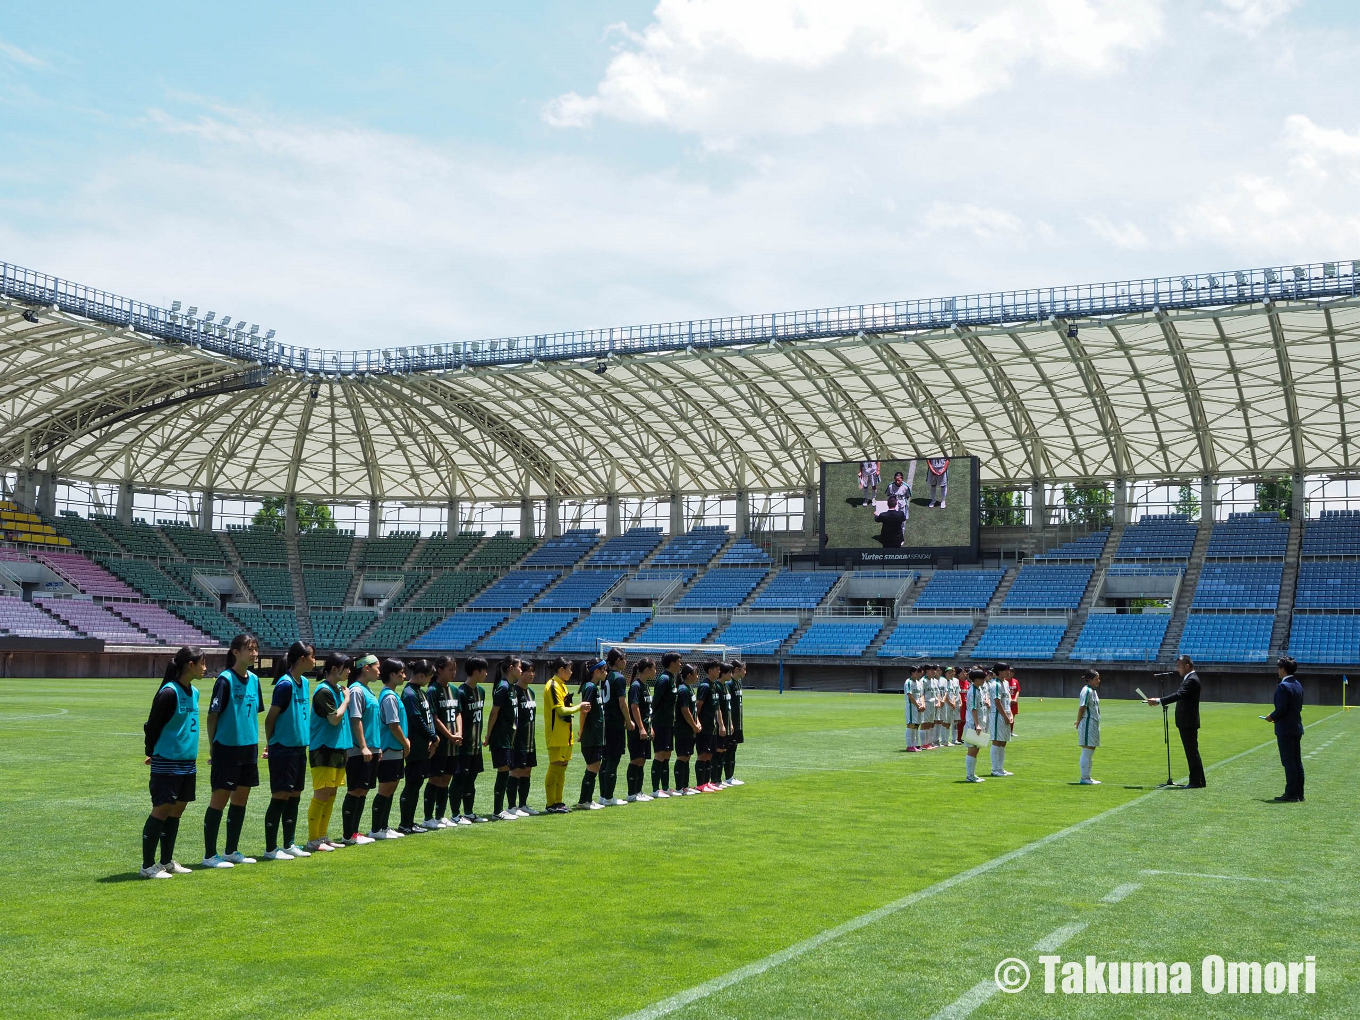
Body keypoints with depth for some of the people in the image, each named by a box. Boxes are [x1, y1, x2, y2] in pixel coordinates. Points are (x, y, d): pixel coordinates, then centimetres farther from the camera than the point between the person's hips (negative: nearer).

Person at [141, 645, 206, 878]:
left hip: (188, 763, 8)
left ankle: (167, 861, 22)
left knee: (177, 810, 12)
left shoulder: (194, 692, 10)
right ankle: (147, 865, 3)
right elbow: (152, 726, -10)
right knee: (161, 810, -5)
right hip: (167, 763, -8)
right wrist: (152, 753, 0)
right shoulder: (169, 693, -16)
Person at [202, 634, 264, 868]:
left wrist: (255, 744, 14)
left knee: (241, 799, 12)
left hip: (249, 749, 7)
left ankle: (231, 851, 23)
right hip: (227, 749, -7)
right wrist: (212, 749, -7)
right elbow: (212, 716, -10)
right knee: (220, 798, -1)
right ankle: (209, 855, 7)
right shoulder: (225, 680, -13)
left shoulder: (254, 680, 8)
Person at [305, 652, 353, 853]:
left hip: (337, 748, 9)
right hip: (323, 750, -9)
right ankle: (313, 840, -1)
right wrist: (346, 699, -7)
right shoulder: (323, 691, -14)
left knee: (330, 795, 12)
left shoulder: (336, 689, 14)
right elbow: (334, 718, -18)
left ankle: (322, 837, 19)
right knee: (321, 795, -6)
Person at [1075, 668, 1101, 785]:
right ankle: (1084, 778, -1)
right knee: (1087, 752, -5)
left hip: (1094, 724, 10)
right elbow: (1082, 708, -16)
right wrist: (1078, 722, -10)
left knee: (1091, 751, 14)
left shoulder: (1093, 691, 15)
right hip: (1088, 724, -10)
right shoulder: (1087, 691, -15)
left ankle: (1087, 777, 21)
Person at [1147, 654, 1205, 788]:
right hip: (1185, 722, 10)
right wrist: (1159, 701, 8)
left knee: (1192, 752, -6)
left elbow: (1179, 695, -27)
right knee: (1191, 752, 13)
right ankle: (1197, 781, 18)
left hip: (1188, 723, -10)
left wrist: (1158, 701, -31)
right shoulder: (1188, 679, 16)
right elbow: (1178, 694, 16)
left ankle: (1196, 782, -2)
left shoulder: (1192, 680, -16)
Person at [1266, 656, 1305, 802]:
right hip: (1297, 728, 9)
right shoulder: (1298, 684, 11)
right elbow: (1299, 706, 15)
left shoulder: (1283, 686, -17)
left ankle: (1291, 794, -3)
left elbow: (1281, 709, -22)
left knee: (1289, 762, -5)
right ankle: (1299, 794, 17)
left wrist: (1271, 717, -4)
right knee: (1297, 762, 12)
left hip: (1285, 730, -9)